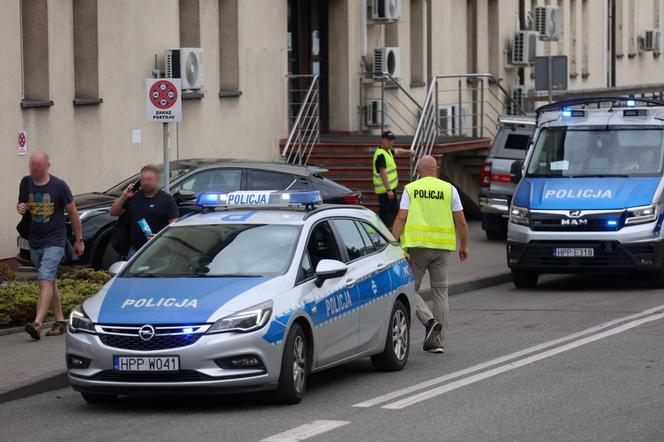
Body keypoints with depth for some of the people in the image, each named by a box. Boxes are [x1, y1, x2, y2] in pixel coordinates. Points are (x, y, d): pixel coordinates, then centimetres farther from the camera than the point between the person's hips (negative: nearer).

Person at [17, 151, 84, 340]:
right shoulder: (26, 183, 4)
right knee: (50, 282, 14)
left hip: (54, 241, -6)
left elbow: (72, 212, 0)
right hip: (34, 241, 6)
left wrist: (79, 240, 3)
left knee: (45, 281, -18)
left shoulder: (59, 186, -8)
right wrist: (20, 208, -9)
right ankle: (60, 321, 23)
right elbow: (21, 205, 18)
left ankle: (37, 323, -30)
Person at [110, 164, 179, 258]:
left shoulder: (166, 199, -2)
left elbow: (175, 224, -8)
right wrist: (123, 197, 0)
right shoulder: (134, 196, 14)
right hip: (135, 249, 5)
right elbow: (114, 212, 17)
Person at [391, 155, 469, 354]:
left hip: (417, 246, -2)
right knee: (440, 292, 9)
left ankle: (430, 321, -16)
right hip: (442, 248, 2)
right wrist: (464, 246, 15)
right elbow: (461, 222, 4)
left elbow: (400, 219, -5)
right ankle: (437, 342, 8)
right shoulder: (449, 190, 5)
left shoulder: (410, 189, 3)